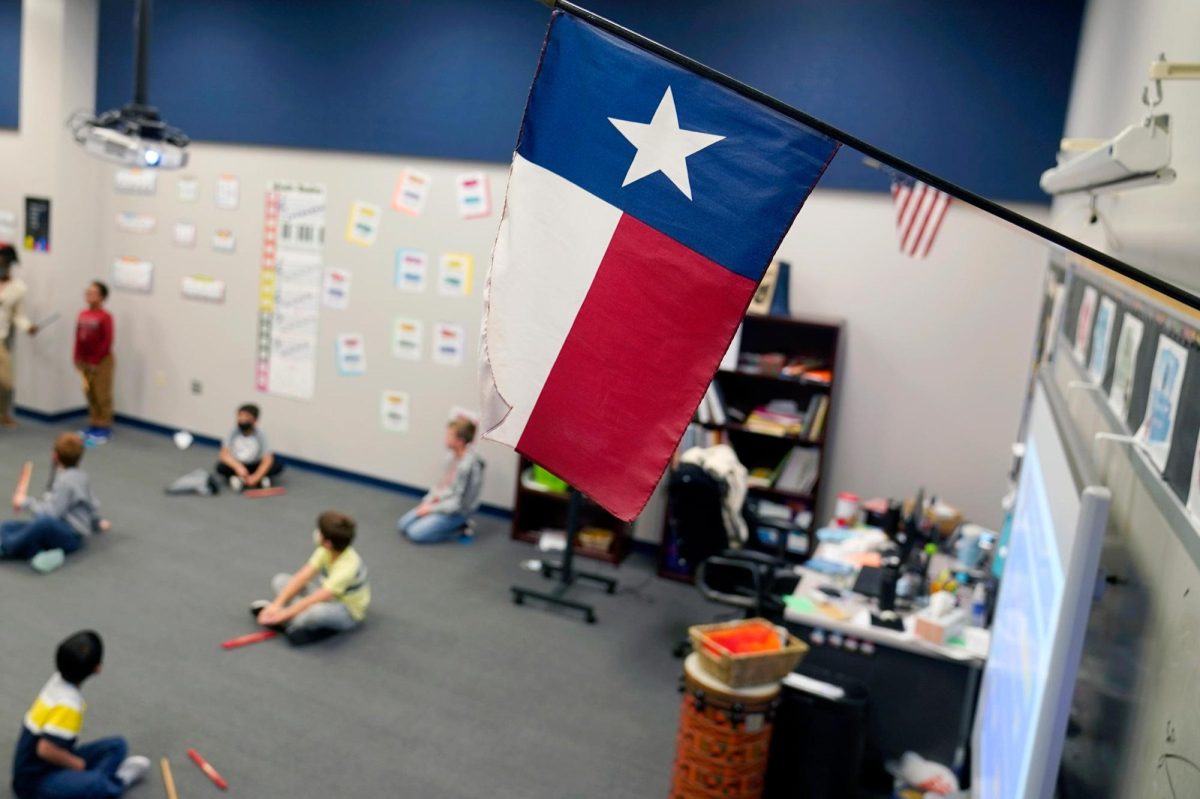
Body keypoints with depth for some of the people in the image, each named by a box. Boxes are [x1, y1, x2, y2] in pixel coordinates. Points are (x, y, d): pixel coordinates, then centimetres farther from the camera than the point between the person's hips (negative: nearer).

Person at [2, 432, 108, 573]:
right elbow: (92, 503, 26)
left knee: (44, 522, -44)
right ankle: (37, 554, -24)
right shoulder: (79, 475, 15)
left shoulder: (65, 481, -14)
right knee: (5, 527, 0)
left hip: (71, 535, -11)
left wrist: (26, 502, -4)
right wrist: (96, 524, 43)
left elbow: (51, 513, -18)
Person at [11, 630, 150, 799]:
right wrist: (77, 763, -12)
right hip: (35, 781, -9)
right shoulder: (69, 704, -26)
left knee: (117, 746, 4)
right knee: (95, 784, -32)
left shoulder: (57, 680, -1)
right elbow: (46, 750, -28)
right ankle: (118, 779, -2)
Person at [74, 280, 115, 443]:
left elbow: (107, 342, -16)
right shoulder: (82, 315, 7)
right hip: (86, 361, 7)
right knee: (90, 394, 12)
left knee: (102, 395, -2)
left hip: (102, 361, -7)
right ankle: (93, 425, 22)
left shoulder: (105, 317, -15)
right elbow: (78, 338, 10)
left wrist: (95, 360, -15)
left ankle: (104, 428, 5)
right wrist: (78, 358, 3)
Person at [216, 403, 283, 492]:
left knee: (278, 465, -25)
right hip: (237, 465, 1)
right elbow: (224, 454, -21)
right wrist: (238, 467, -38)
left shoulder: (259, 435, -19)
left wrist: (256, 477, -36)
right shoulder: (234, 433, -16)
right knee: (221, 467, -29)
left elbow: (267, 459, -25)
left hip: (255, 466, 0)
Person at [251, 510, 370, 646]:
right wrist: (276, 604, -21)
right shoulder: (326, 551, -12)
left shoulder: (348, 566, -33)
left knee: (317, 610, -43)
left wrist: (283, 615, -29)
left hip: (348, 613, -8)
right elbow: (301, 577, -12)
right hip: (327, 596, 8)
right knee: (280, 580, -3)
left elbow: (316, 599, -34)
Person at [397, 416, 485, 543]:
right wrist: (428, 501, -1)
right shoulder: (452, 456, -3)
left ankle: (459, 529, -1)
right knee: (402, 525, 8)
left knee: (415, 533, -17)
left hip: (455, 512, -9)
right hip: (440, 502, 9)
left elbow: (458, 503, -23)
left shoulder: (468, 465, -28)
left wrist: (431, 509, -14)